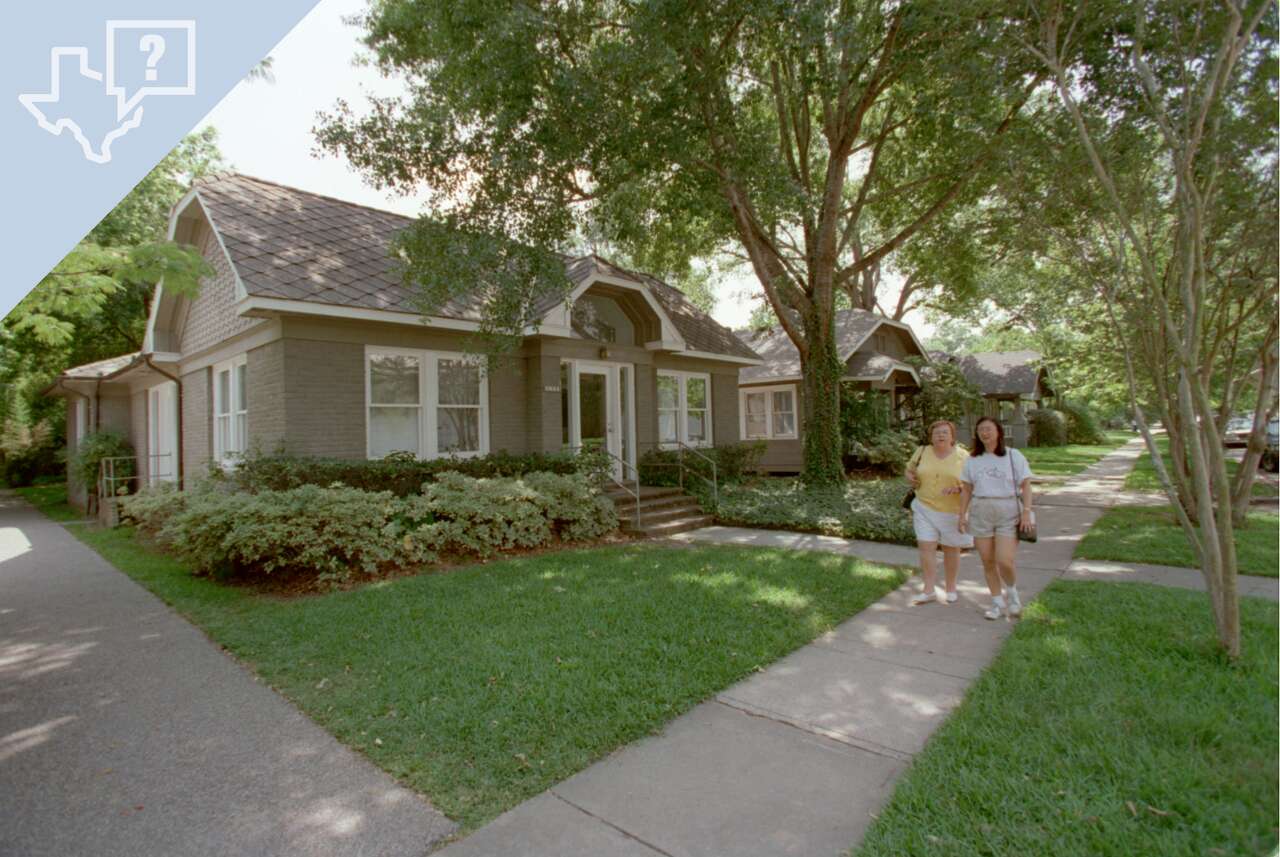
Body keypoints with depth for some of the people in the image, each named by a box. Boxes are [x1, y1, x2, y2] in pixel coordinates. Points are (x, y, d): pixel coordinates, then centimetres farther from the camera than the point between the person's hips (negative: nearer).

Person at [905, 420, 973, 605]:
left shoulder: (963, 456, -5)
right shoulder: (922, 452, 2)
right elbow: (909, 469, 16)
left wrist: (957, 488, -23)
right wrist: (910, 477, -7)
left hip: (953, 511, -1)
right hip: (925, 508, 1)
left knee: (951, 549, 11)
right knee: (926, 547, -5)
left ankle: (950, 589, 27)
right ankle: (929, 590, 3)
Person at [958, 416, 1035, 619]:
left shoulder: (1014, 456, 1)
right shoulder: (972, 460, 9)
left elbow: (1026, 486, -1)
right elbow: (966, 490, 10)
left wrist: (1026, 512, -10)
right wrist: (962, 515, 4)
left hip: (1008, 513, -3)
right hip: (980, 513, 3)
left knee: (1005, 562, -10)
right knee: (988, 562, 5)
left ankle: (1012, 593, 21)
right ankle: (998, 603, 21)